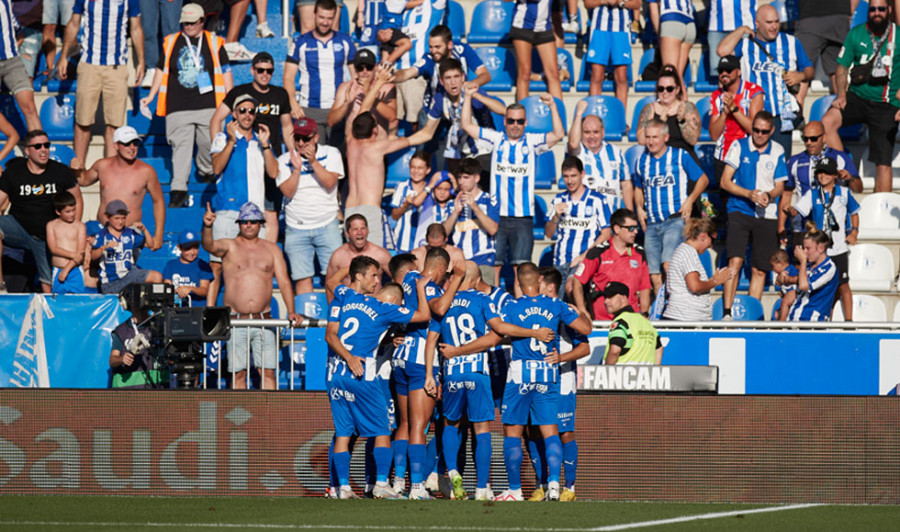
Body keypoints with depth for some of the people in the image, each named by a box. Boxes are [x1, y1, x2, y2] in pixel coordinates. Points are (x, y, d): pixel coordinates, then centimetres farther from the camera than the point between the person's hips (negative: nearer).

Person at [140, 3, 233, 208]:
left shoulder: (214, 43, 9)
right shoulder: (171, 43, 13)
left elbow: (225, 72, 12)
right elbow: (161, 70, 21)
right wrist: (151, 96, 17)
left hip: (208, 106, -1)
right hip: (178, 107, 1)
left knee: (209, 143, -4)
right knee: (180, 146, -7)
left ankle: (206, 172, 26)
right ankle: (178, 190, -10)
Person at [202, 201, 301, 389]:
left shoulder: (271, 250, 12)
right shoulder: (229, 246, 5)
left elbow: (284, 282, 7)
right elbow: (209, 245, -17)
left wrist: (291, 311, -6)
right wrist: (207, 226, -39)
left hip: (263, 320, 2)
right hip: (236, 321, -2)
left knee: (268, 372, -3)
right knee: (238, 372, -2)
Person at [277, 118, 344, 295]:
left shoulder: (331, 153, 2)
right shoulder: (285, 160, 3)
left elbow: (330, 183, -11)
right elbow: (287, 192, -8)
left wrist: (313, 161, -20)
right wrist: (297, 168, -20)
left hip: (327, 225, -1)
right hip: (296, 228, 1)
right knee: (302, 278, -4)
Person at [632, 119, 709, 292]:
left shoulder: (680, 156, 2)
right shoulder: (642, 161, 13)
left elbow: (702, 179, 8)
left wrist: (690, 200, -6)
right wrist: (639, 208, 10)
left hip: (675, 220, -5)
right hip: (651, 224, 5)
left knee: (668, 265, -24)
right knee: (655, 276, 1)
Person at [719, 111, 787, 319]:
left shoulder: (777, 152, 6)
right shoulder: (739, 146, 0)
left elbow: (780, 185, 9)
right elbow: (725, 181, -2)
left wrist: (769, 195, -14)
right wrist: (749, 194, -17)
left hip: (767, 215, 2)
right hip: (740, 210, -2)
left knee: (760, 270, 3)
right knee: (735, 261, -17)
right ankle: (727, 312, -18)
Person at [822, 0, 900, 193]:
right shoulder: (856, 34, 4)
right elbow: (842, 68, 8)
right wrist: (841, 94, -10)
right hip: (857, 97, 1)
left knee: (883, 164, -6)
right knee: (827, 122, -28)